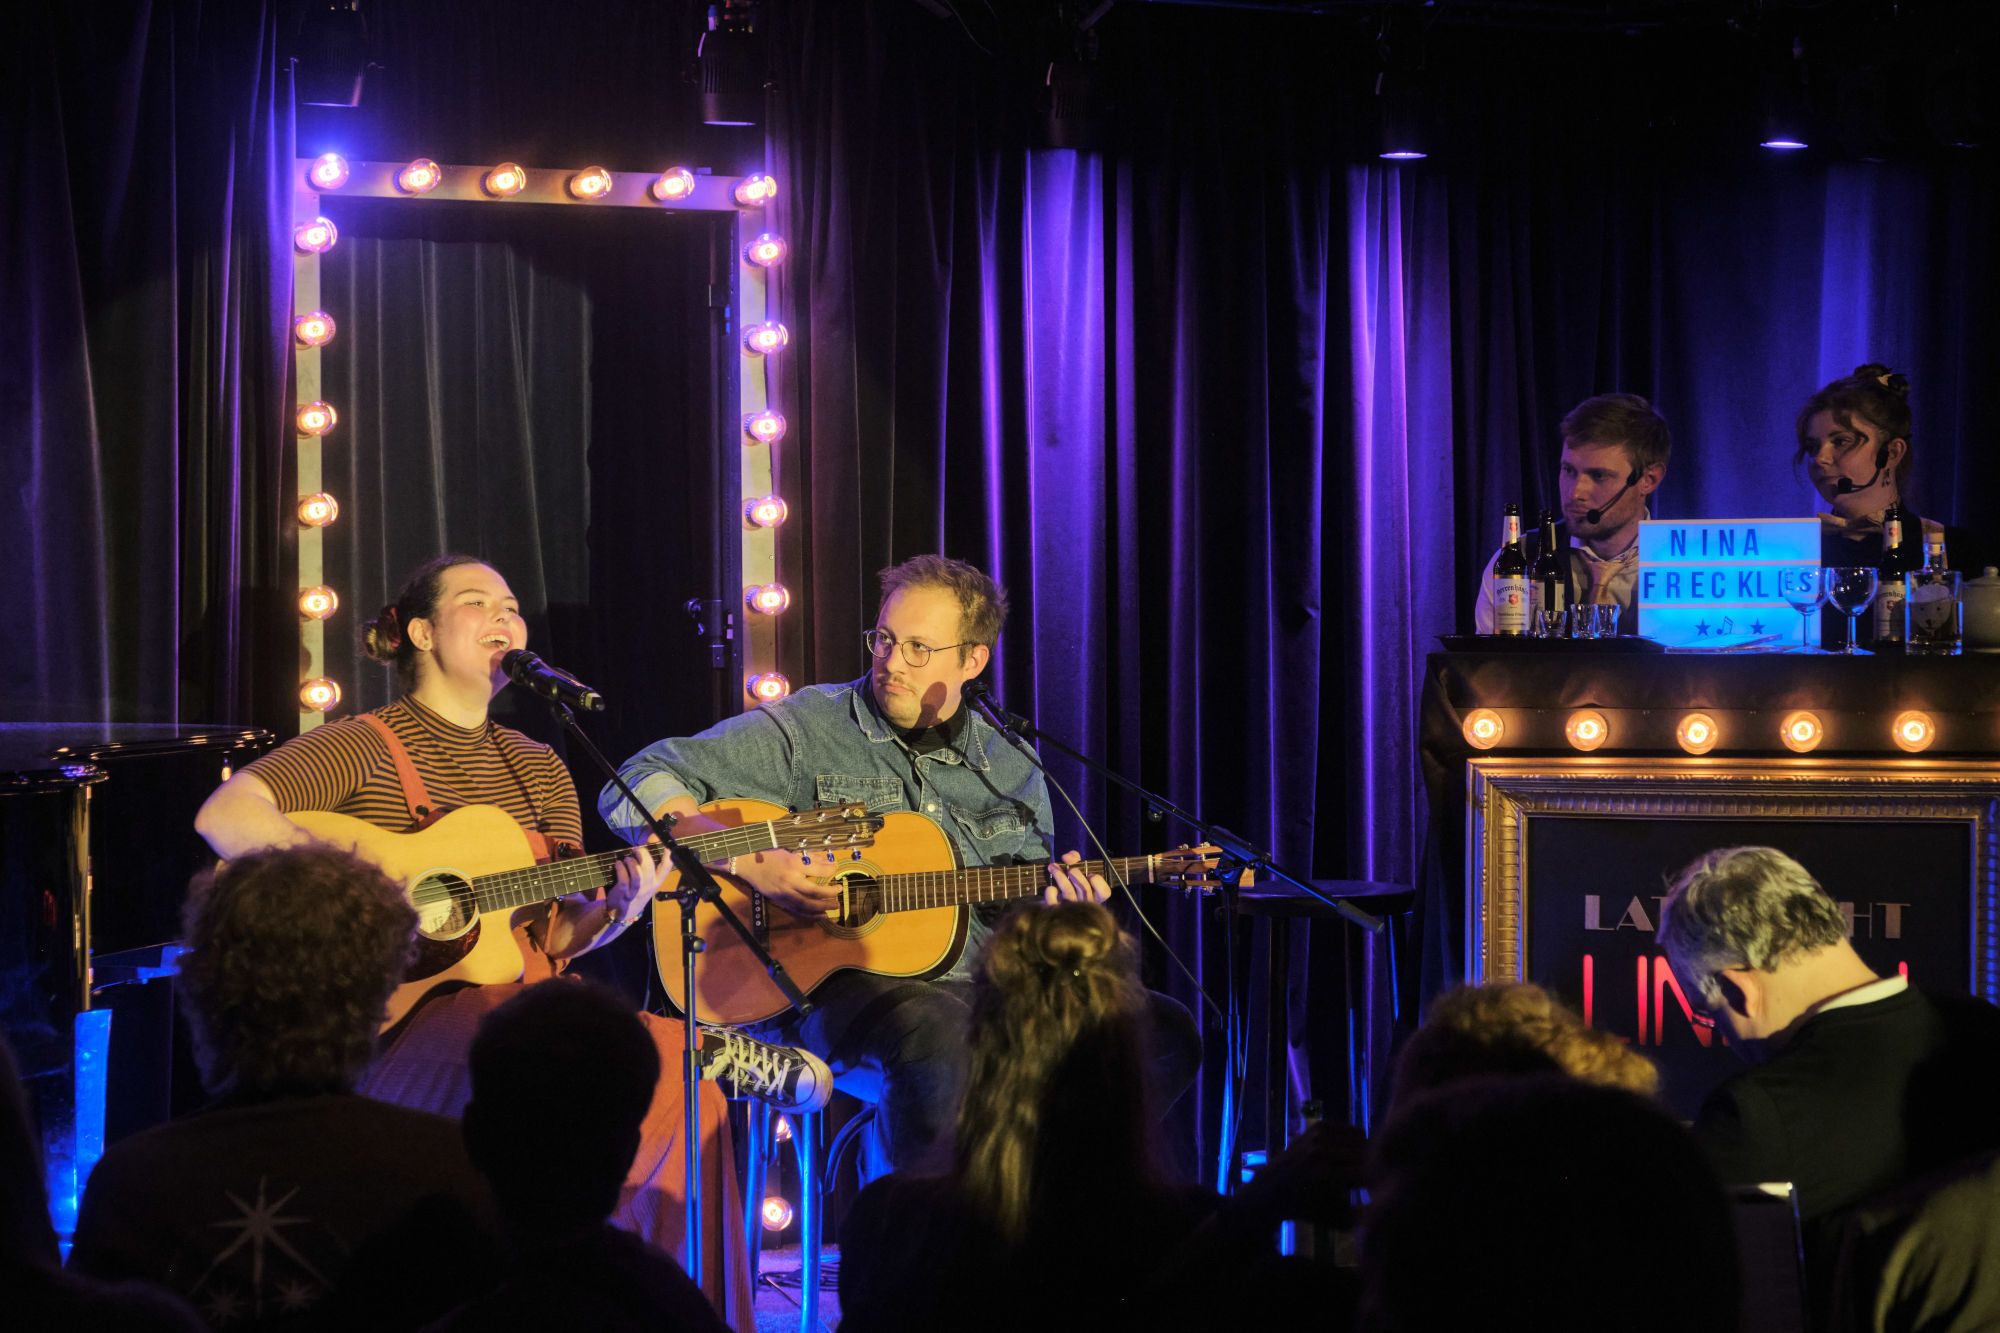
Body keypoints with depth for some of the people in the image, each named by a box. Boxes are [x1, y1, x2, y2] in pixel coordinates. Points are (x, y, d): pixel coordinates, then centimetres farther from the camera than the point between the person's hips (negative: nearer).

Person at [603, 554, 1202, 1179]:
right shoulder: (804, 729, 2)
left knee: (1163, 1031, -14)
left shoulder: (1010, 766, 15)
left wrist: (1056, 905, -2)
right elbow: (637, 786, -4)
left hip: (985, 988, 5)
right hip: (835, 983, -5)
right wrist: (747, 861, -18)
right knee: (941, 1031, -39)